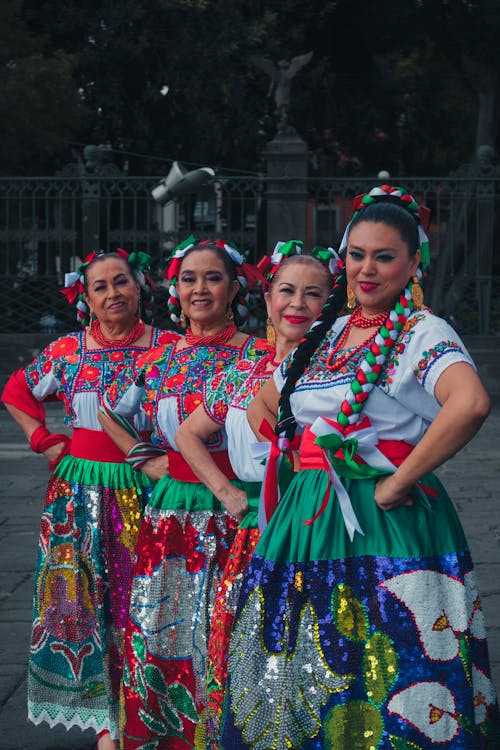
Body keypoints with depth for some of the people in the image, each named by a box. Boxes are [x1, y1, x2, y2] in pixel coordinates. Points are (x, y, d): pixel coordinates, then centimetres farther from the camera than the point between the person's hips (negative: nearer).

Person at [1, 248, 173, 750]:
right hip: (82, 490, 1)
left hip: (145, 489, -1)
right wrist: (43, 441, 6)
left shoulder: (167, 346, 0)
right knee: (86, 596, 3)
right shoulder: (68, 350, 4)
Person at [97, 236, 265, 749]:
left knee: (215, 633, -2)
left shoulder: (256, 355, -4)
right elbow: (107, 411, 23)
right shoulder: (160, 359, 9)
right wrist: (143, 458, 13)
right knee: (155, 631, 7)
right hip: (169, 509, 4)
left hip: (228, 511, -4)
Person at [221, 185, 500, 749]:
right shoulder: (327, 332, 14)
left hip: (384, 527, -6)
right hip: (309, 518, 7)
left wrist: (400, 481, -22)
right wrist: (301, 459, 13)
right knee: (303, 676, 9)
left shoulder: (422, 332, -6)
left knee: (381, 676, -5)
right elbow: (262, 405, 28)